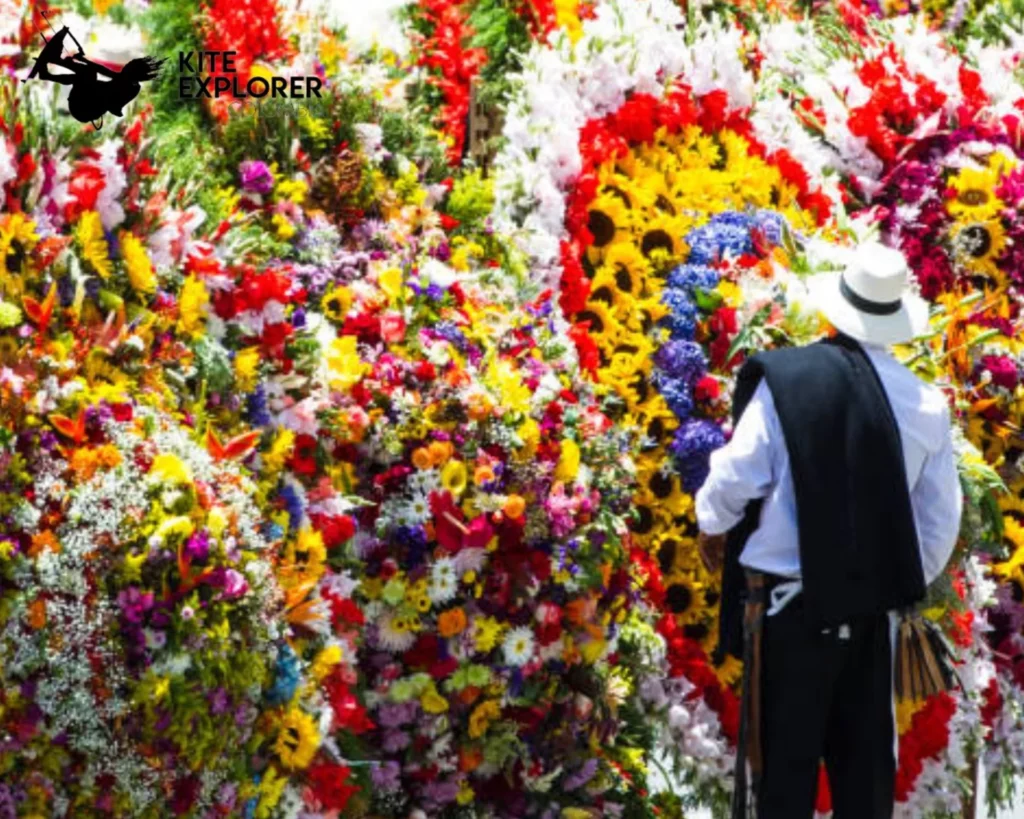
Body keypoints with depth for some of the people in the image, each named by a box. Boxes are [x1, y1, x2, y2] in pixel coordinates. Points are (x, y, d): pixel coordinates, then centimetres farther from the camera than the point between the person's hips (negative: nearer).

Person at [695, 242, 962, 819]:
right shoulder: (926, 403, -3)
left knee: (788, 749, 6)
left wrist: (712, 524, 14)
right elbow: (941, 519, 4)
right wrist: (913, 582, 22)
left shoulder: (784, 379, -13)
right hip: (874, 599, 3)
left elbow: (737, 475, -8)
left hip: (790, 598, -2)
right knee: (865, 751, 12)